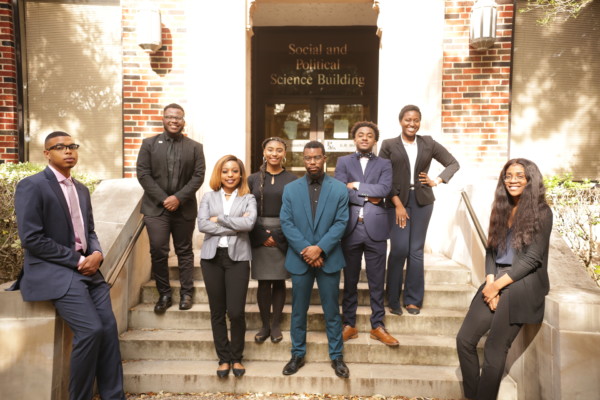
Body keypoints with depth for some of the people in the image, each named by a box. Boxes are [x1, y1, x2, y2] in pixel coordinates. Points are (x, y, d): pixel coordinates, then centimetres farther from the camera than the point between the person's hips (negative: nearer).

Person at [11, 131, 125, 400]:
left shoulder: (82, 190, 16)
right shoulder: (31, 186, -6)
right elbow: (31, 238, -13)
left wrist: (96, 254, -4)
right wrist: (76, 261, -14)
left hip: (87, 268, 7)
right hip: (53, 271, -6)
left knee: (109, 328, -3)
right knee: (91, 329, -18)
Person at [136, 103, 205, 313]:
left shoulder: (195, 147, 6)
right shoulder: (149, 144, 6)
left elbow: (198, 176, -1)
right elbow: (143, 174, -1)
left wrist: (179, 198, -13)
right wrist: (163, 199, -11)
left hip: (184, 208, 0)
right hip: (156, 207, 0)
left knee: (184, 251, 8)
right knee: (158, 251, -4)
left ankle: (186, 293, 18)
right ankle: (164, 294, 10)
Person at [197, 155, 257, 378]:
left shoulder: (248, 198, 5)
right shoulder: (208, 197, 9)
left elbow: (249, 223, -13)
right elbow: (202, 224, -5)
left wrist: (219, 219, -7)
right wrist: (234, 227, -10)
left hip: (238, 257, -2)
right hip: (212, 256, 2)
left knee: (236, 312, -3)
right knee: (217, 311, 8)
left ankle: (236, 357, 20)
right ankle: (223, 358, 24)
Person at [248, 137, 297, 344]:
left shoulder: (292, 179, 1)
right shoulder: (253, 179, 5)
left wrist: (278, 237, -9)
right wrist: (262, 236, -8)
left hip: (283, 237, 0)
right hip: (259, 237, 1)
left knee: (279, 281, 7)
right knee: (263, 282, 3)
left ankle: (275, 324, 21)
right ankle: (265, 325, 18)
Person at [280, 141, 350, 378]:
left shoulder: (339, 189, -1)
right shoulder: (290, 189, 3)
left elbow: (341, 223, -7)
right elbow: (286, 223, -3)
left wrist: (320, 248, -17)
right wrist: (306, 250, -14)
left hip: (328, 259, -1)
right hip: (299, 259, 1)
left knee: (332, 311, 9)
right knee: (298, 310, 12)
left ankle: (336, 356, 25)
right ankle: (298, 354, 28)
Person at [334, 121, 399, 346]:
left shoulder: (384, 164, 11)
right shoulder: (343, 162, 9)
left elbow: (384, 189, -9)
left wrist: (356, 186, -7)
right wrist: (368, 197, -10)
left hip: (375, 228, 0)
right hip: (350, 227, 0)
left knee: (377, 281, 7)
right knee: (350, 280, 9)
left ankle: (378, 326, 20)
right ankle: (349, 324, 22)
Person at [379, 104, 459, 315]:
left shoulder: (429, 143, 8)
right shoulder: (388, 145, 2)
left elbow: (453, 163, 15)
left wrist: (437, 181, 0)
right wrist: (397, 204, -10)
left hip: (422, 201, 2)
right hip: (397, 201, -2)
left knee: (416, 251, 5)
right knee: (399, 249, -9)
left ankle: (413, 299, 16)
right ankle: (393, 300, 7)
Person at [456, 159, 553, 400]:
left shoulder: (541, 212, -4)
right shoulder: (502, 208, 13)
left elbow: (533, 258, -11)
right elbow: (491, 250, 10)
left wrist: (498, 285, -12)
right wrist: (489, 281, -6)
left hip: (522, 286, -6)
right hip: (495, 282, 6)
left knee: (494, 350, -3)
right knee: (465, 340, 1)